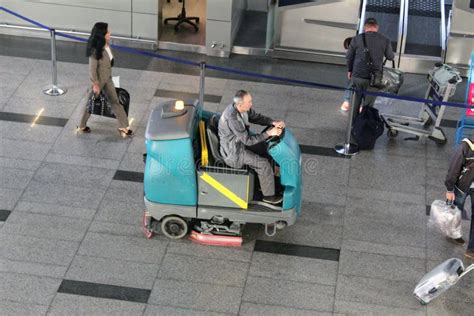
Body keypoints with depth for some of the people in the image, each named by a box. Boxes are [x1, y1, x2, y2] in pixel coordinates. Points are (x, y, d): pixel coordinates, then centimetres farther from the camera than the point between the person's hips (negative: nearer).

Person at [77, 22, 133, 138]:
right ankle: (81, 126, 32)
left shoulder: (106, 45, -5)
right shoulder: (95, 50, -29)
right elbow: (92, 69, -24)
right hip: (98, 79, -8)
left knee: (115, 101, 10)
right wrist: (95, 84, -19)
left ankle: (123, 127, 17)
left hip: (107, 78, 8)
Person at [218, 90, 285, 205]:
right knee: (264, 164, -13)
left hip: (240, 141, 9)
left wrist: (274, 123, -12)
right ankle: (268, 195, 4)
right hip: (233, 152, -9)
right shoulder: (232, 119, -36)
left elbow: (256, 117, 5)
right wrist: (269, 133, -30)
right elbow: (248, 140, -31)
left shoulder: (244, 108, -10)